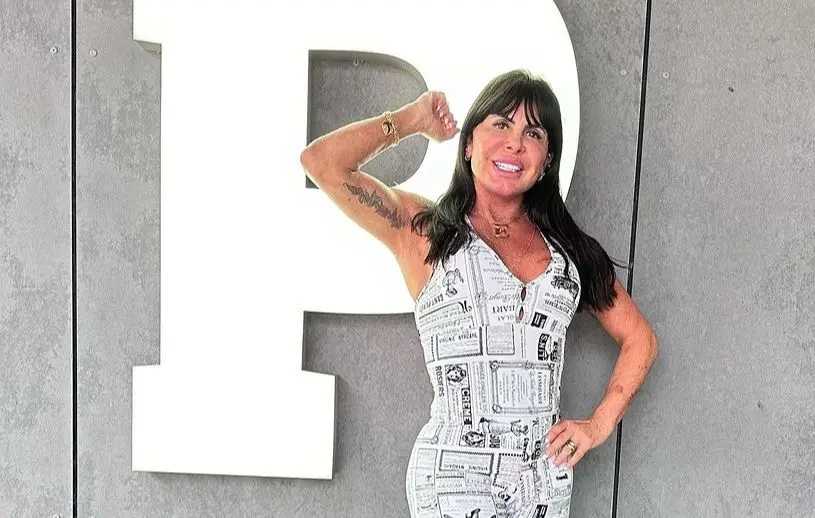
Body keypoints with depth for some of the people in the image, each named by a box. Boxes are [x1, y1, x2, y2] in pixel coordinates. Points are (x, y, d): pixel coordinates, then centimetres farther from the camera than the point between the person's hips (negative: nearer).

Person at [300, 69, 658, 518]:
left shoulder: (567, 249, 10)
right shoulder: (425, 231, 0)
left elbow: (639, 338, 16)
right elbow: (322, 161, -13)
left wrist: (600, 424, 4)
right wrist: (412, 120, 2)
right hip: (455, 477, -4)